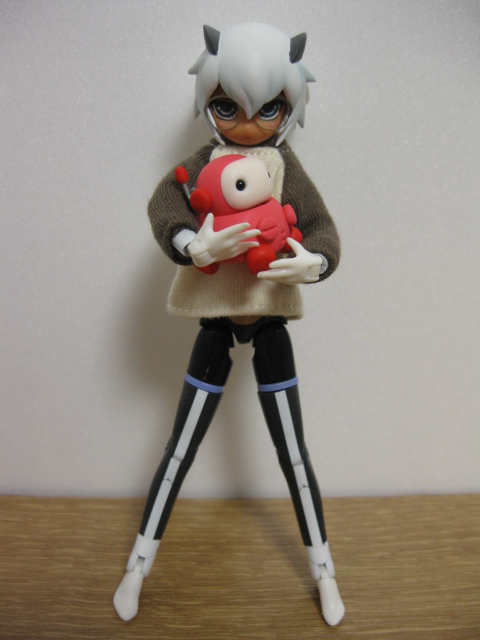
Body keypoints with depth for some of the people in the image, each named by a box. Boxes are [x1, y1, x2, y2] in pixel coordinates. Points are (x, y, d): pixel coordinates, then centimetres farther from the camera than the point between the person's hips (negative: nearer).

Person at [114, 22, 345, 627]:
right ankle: (139, 565, 34)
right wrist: (196, 245, -36)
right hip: (213, 321, 0)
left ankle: (323, 570, 34)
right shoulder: (202, 162, 2)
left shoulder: (288, 167, 2)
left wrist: (314, 262, -31)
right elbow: (163, 202, -15)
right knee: (177, 454, 10)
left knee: (294, 457, 10)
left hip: (271, 321, 1)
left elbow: (322, 228, -8)